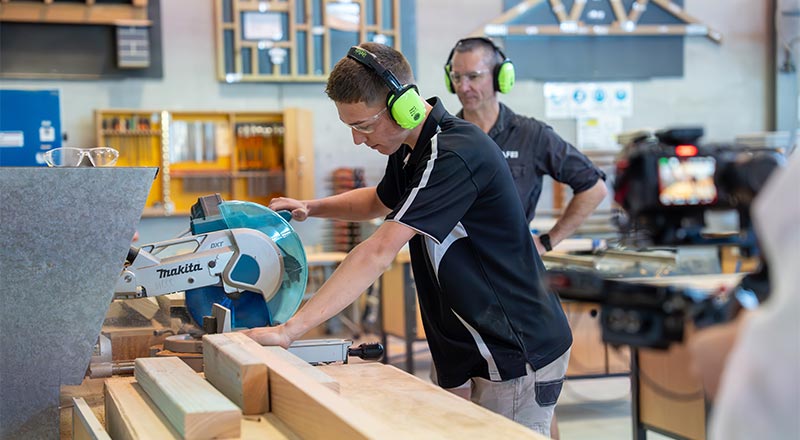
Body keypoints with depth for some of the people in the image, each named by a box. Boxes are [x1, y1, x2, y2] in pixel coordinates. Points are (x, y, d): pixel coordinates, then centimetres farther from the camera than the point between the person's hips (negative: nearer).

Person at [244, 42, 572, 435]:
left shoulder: (455, 155, -24)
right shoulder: (411, 150, 8)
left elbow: (379, 252, -29)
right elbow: (380, 202, 30)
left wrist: (289, 329, -29)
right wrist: (310, 208, 11)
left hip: (520, 357, -9)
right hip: (489, 351, 9)